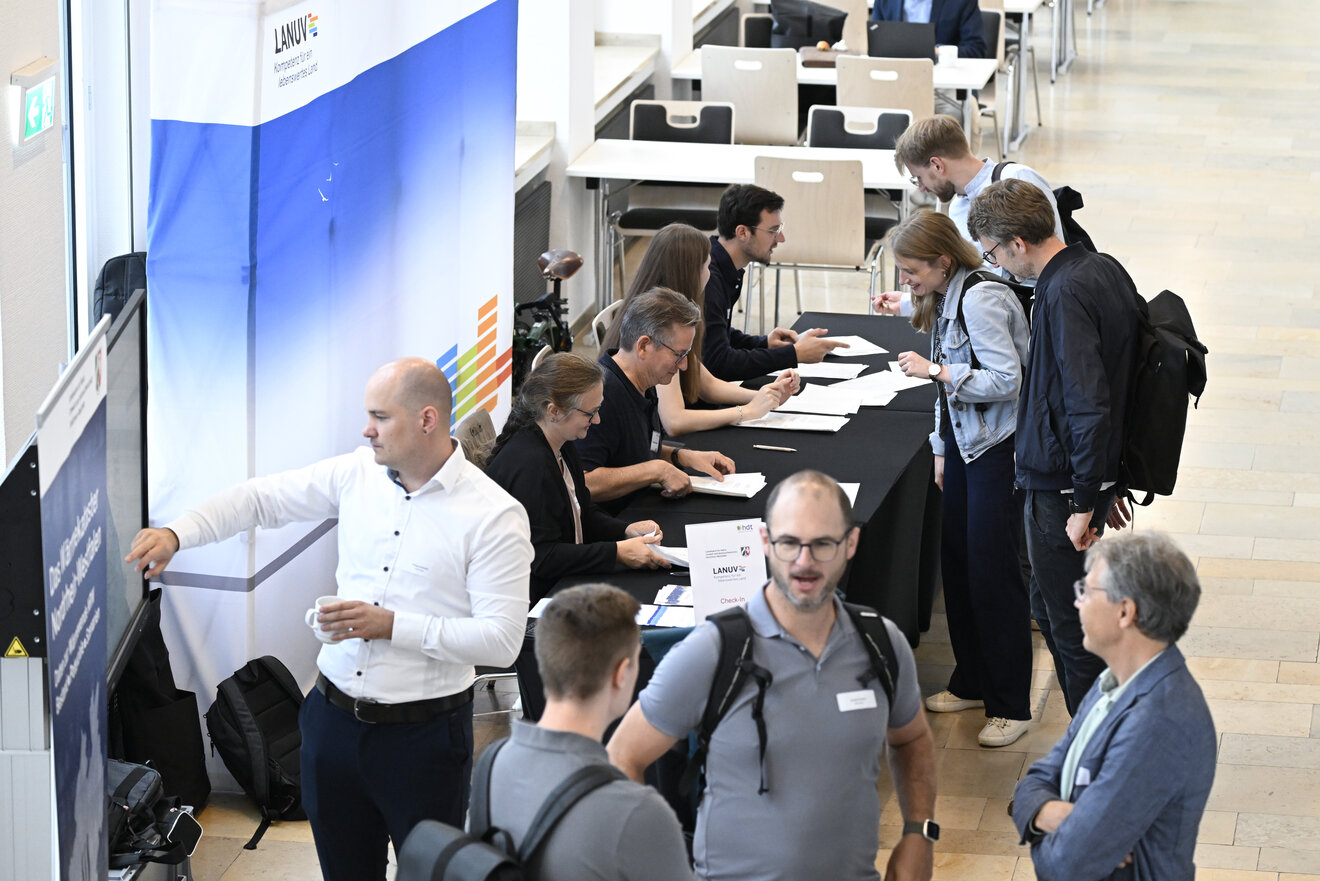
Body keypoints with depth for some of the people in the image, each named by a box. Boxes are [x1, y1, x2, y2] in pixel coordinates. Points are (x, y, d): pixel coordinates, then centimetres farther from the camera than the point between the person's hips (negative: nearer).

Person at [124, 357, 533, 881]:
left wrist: (394, 626, -22)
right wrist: (176, 534, -7)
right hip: (335, 716, 5)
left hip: (423, 734, -5)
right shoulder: (358, 474, 2)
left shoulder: (493, 515, -14)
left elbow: (501, 640, -18)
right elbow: (261, 498, 9)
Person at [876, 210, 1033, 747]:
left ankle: (1010, 705, 2)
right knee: (956, 559, 12)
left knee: (992, 569, -6)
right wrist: (942, 448, 18)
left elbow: (1006, 380, -24)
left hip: (998, 446, -10)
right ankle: (972, 682, 25)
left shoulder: (981, 300, -21)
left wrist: (935, 371, -23)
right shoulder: (946, 298, 10)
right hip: (964, 438, 10)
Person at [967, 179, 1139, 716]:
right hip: (1099, 470, 10)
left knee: (1071, 627, 1)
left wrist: (1084, 505, -22)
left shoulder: (1065, 295, -23)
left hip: (1061, 486, -10)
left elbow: (1089, 405, -28)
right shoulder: (1104, 270, 6)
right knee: (1049, 609, 22)